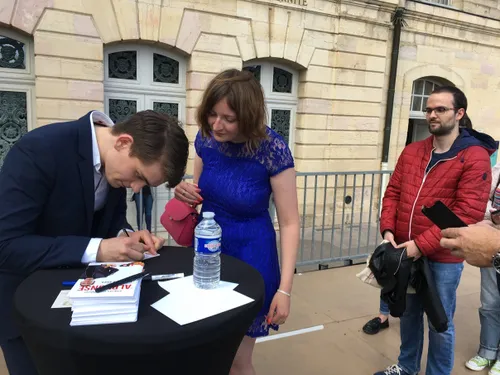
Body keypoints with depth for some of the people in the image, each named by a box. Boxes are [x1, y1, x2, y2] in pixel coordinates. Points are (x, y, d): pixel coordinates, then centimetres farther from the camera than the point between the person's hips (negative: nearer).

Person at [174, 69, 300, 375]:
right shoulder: (206, 138, -7)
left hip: (250, 253, -4)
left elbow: (290, 222, -16)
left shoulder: (273, 150, -21)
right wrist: (187, 191, -15)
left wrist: (284, 288, -18)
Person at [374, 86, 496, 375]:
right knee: (409, 313, 22)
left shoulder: (475, 157, -12)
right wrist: (388, 230, -9)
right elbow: (393, 192, 7)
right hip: (406, 252, 6)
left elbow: (468, 212, -18)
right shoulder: (411, 151, 7)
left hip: (443, 258, -5)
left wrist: (422, 245, -22)